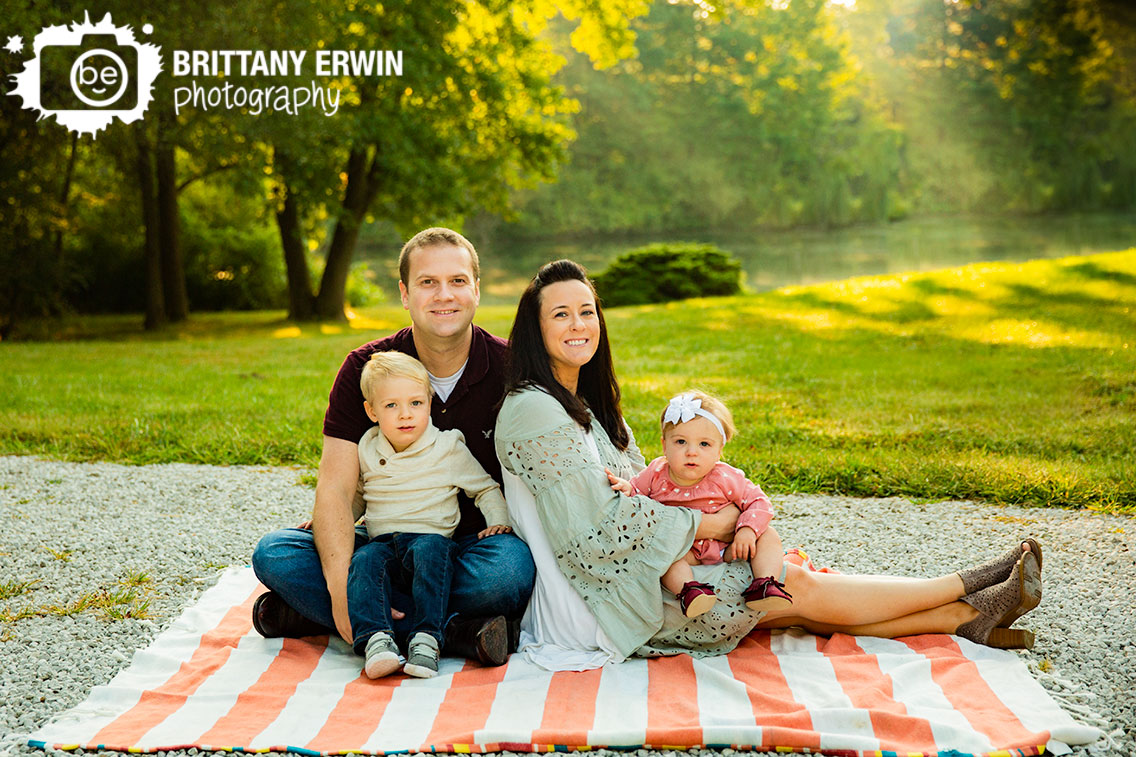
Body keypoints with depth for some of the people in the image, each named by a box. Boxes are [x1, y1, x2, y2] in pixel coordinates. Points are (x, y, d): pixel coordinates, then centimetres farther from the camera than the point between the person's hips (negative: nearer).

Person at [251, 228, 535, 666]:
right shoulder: (365, 369, -5)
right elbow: (335, 489, -11)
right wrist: (341, 589, -30)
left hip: (475, 544, -2)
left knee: (511, 568, -37)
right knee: (274, 554, -21)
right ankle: (453, 632, -27)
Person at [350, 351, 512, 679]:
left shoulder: (448, 448, 4)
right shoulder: (366, 450, 12)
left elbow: (485, 488, 13)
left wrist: (499, 521, -2)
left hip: (431, 536, -2)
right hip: (382, 539, 3)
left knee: (430, 550, -36)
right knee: (364, 560, -30)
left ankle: (427, 638, -45)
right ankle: (375, 639, -44)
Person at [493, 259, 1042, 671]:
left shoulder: (584, 403, 14)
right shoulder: (534, 411, -17)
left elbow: (644, 488, 14)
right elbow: (600, 525, -21)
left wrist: (738, 519, -2)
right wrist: (706, 524, -11)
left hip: (628, 574, 8)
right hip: (611, 602, -8)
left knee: (800, 596, 1)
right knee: (798, 586, -5)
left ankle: (968, 618, 5)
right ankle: (967, 587, 6)